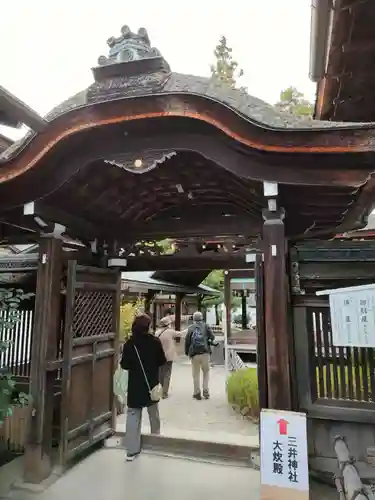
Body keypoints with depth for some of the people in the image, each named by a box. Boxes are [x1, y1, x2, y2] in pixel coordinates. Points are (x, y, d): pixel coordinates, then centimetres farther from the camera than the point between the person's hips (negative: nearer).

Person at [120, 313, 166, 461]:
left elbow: (124, 365, -10)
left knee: (133, 416, 4)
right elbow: (162, 361, -4)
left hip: (135, 385, -1)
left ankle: (132, 450, 3)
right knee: (153, 412, 23)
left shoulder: (129, 344, -13)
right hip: (152, 383, 1)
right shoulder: (155, 342, -11)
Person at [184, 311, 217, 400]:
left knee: (196, 374, 11)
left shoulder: (190, 328, 4)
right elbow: (212, 337, -3)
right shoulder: (206, 326, 3)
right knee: (206, 372, 15)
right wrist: (210, 342, 18)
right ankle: (205, 391, 11)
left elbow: (187, 341, 2)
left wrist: (187, 352, 13)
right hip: (205, 352, 0)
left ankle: (197, 393, 15)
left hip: (194, 353, 0)